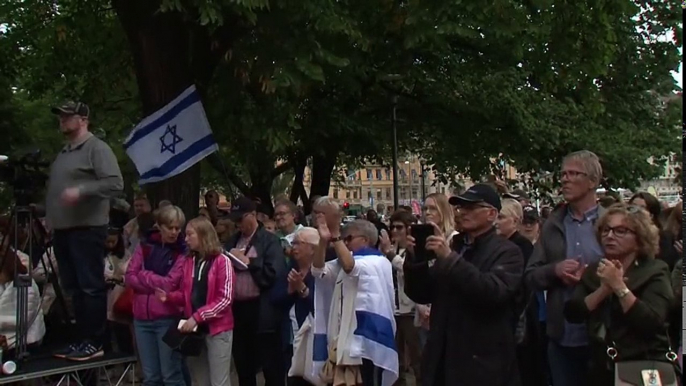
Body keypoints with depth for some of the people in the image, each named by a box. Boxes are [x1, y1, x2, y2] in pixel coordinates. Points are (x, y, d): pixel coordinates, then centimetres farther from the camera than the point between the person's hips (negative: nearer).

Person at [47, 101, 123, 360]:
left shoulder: (96, 148, -6)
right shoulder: (63, 152, 19)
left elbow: (115, 183, -16)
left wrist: (81, 190, -25)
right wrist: (50, 216, 16)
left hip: (87, 228, -9)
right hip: (63, 229, 9)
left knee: (91, 287, -5)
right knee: (73, 287, 11)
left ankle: (94, 343, -1)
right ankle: (81, 339, 18)